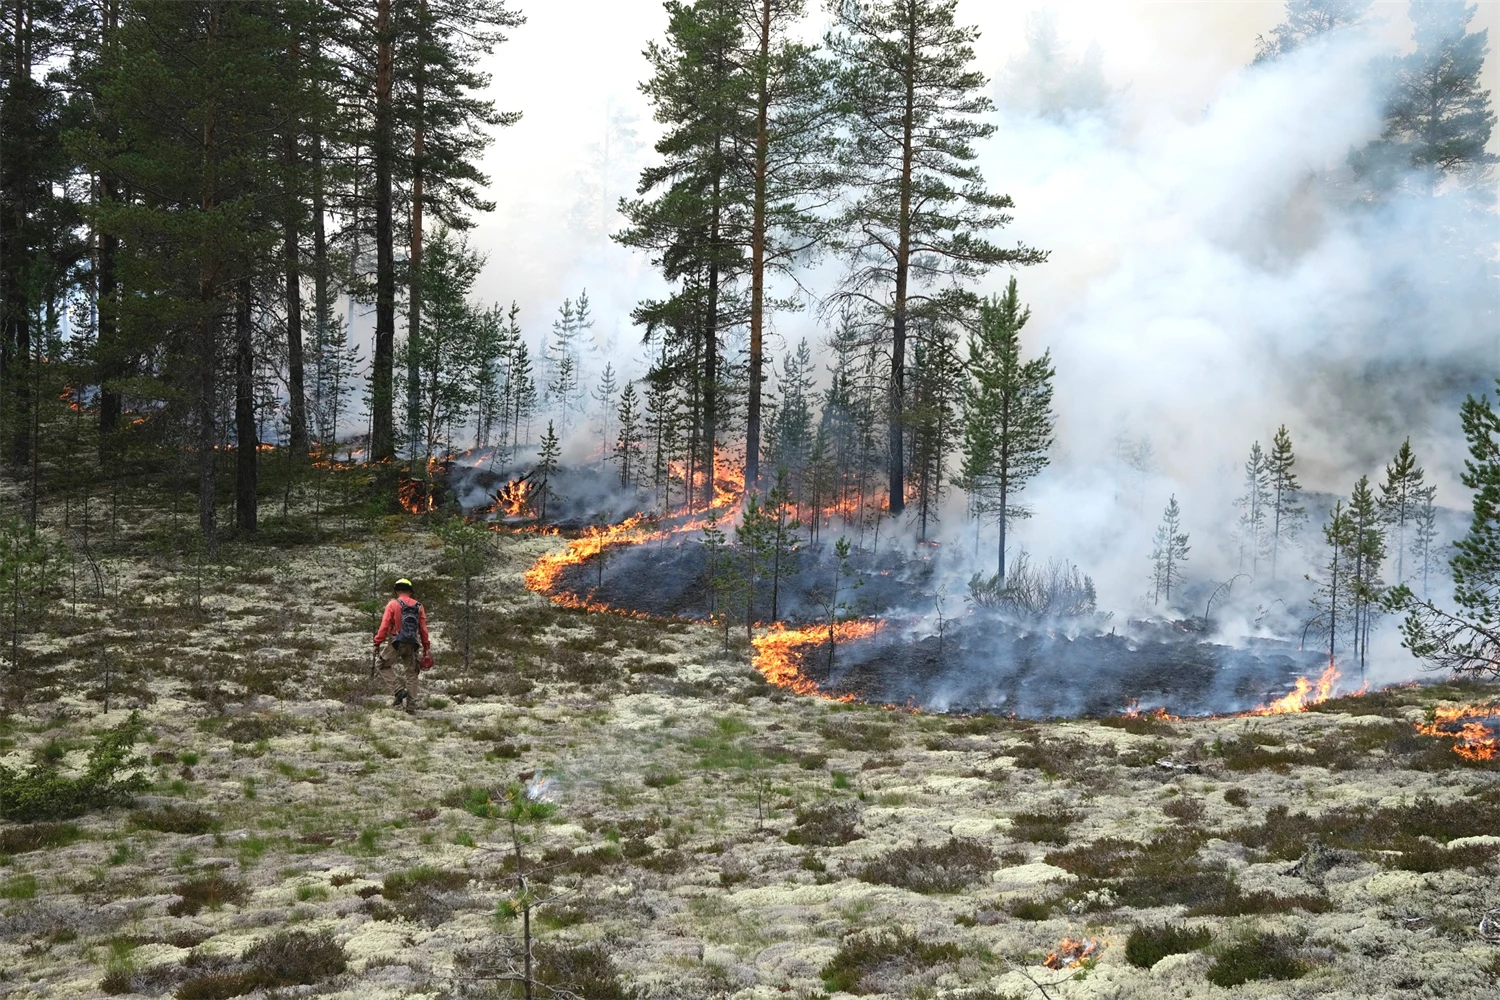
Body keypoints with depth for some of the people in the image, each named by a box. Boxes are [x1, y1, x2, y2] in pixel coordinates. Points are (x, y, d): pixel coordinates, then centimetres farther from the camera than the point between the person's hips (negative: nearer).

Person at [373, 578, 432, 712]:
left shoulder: (393, 604, -2)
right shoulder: (419, 606, 9)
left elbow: (385, 626, -8)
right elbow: (423, 629, 8)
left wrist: (377, 643, -4)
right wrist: (426, 648, 12)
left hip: (396, 642, -4)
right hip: (412, 645, 4)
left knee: (384, 666, 14)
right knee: (411, 674, 11)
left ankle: (399, 689, -6)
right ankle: (411, 706, 9)